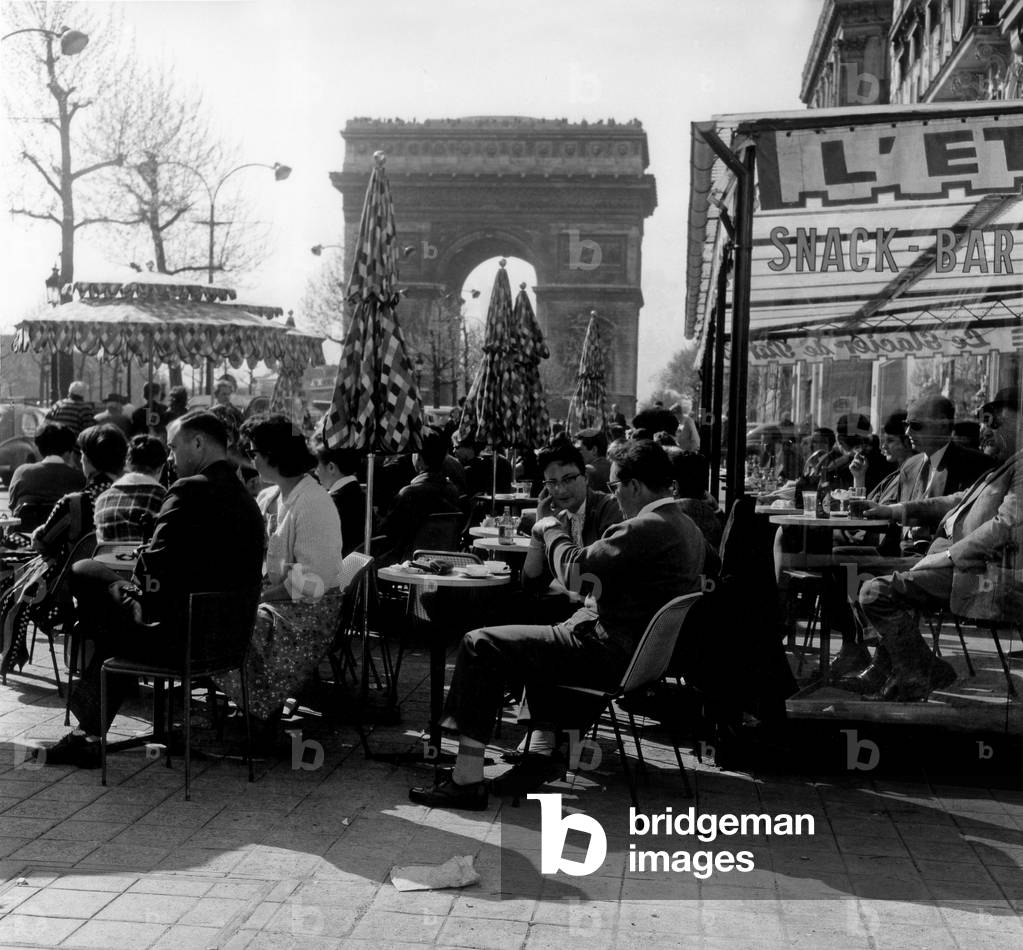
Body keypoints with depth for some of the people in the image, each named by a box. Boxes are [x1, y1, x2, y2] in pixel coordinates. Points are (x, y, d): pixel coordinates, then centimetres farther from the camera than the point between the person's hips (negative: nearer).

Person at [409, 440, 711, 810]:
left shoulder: (645, 529, -22)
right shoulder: (688, 529, 10)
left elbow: (573, 570, -21)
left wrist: (551, 530, -2)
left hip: (607, 653, -10)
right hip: (643, 651, 11)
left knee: (481, 645, -9)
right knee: (541, 637, 34)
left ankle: (466, 781, -8)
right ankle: (544, 752, 30)